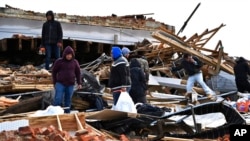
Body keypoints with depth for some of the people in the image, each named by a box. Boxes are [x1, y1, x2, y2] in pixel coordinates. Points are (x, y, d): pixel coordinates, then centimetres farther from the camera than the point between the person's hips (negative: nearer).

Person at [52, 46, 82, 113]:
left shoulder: (75, 62, 2)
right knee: (58, 99, -8)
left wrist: (79, 83, 8)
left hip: (70, 85, 2)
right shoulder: (59, 61, -4)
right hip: (60, 84, -2)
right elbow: (54, 71, 5)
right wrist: (55, 82, 6)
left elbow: (78, 73, 11)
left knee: (68, 100, 9)